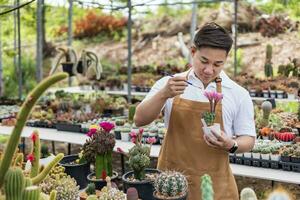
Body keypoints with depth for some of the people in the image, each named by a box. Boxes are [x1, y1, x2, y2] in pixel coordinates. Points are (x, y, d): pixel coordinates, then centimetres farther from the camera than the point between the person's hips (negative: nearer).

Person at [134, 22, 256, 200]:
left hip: (214, 183, 0)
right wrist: (164, 94, -24)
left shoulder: (239, 94, -4)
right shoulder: (168, 83, -2)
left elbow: (248, 140, 3)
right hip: (170, 179, 0)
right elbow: (140, 120, -8)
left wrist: (231, 145, -18)